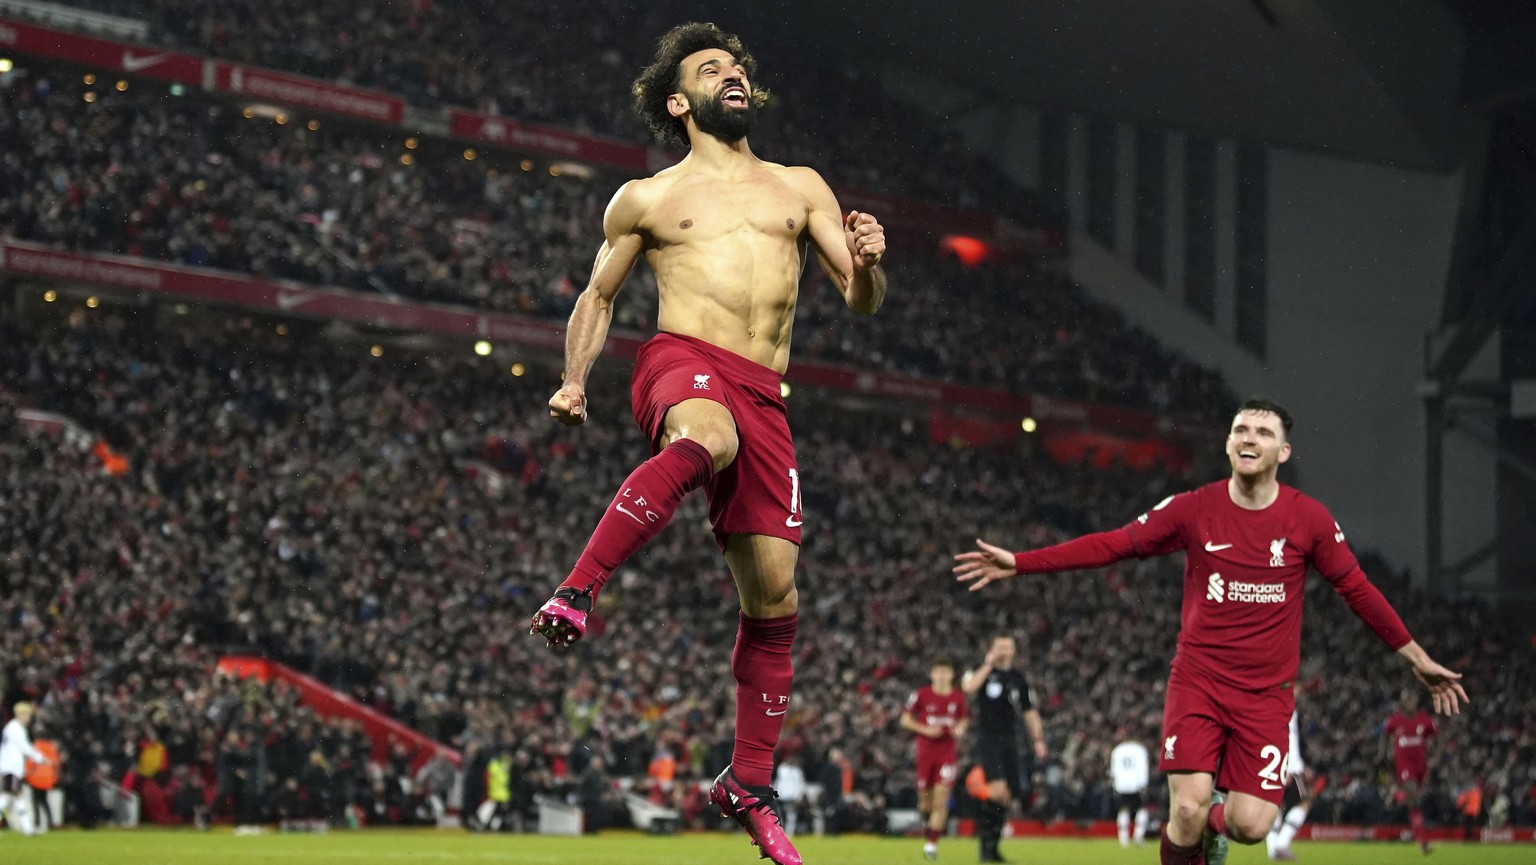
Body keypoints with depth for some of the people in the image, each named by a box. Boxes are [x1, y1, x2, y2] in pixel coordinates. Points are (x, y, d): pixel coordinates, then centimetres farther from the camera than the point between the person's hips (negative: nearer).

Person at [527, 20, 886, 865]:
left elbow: (862, 302, 17)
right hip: (682, 360, -4)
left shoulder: (800, 187, 22)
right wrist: (575, 381, 6)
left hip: (763, 393, 4)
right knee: (705, 439, -42)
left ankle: (749, 783, 10)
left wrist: (866, 265, -7)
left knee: (773, 593, -1)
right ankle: (575, 593, -44)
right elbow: (597, 294, 23)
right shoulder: (646, 199, 15)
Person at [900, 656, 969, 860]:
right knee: (925, 797, 6)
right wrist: (926, 730, -12)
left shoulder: (958, 698, 3)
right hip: (926, 750, 0)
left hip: (947, 753, 0)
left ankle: (931, 844, -7)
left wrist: (960, 730, -4)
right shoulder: (921, 695, -3)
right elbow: (905, 720, 2)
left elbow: (963, 720, 19)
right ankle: (926, 819, 41)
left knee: (941, 801, -10)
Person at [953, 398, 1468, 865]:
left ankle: (1215, 821, 26)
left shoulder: (1309, 519, -1)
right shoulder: (1194, 509, -2)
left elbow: (1357, 590, 8)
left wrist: (1416, 658, 11)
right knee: (1188, 809, -18)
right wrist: (1018, 564, -5)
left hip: (1266, 693, 1)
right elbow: (1112, 546, 0)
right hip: (1198, 679, 0)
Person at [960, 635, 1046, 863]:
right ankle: (985, 837, -5)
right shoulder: (982, 671, 2)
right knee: (998, 791, -21)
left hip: (1009, 742, 5)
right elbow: (968, 688, -20)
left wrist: (1038, 740, 9)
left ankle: (992, 845, 14)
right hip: (987, 740, -5)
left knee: (1007, 796, 2)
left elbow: (1030, 712, 19)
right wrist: (989, 665, -14)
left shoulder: (1019, 679, 14)